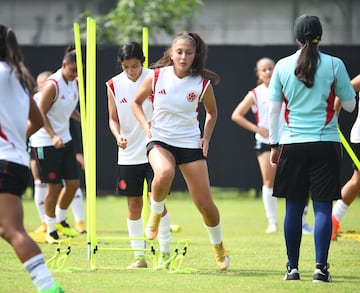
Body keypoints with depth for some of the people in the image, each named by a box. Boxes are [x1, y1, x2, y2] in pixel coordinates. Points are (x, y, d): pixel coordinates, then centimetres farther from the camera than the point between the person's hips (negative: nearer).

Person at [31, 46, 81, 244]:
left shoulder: (75, 84, 6)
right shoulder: (52, 85, -18)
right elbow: (41, 114, -18)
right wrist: (53, 136, -29)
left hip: (65, 140, 8)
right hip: (45, 142, -8)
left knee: (73, 183, 5)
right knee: (54, 187, -4)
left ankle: (60, 221, 26)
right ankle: (50, 230, 10)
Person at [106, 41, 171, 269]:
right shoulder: (114, 85, 1)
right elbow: (113, 118, 9)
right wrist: (118, 135, -11)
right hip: (128, 154, 3)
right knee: (134, 205, 4)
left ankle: (165, 253, 5)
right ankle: (139, 256, 11)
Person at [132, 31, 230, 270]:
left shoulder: (202, 84, -5)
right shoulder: (156, 77, -6)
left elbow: (212, 112, 15)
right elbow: (137, 102, 11)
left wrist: (206, 138, 4)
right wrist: (145, 125, -4)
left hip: (191, 144, 1)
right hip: (160, 141, -1)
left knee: (205, 203, 0)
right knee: (164, 174, -37)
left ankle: (219, 247, 27)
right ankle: (157, 211, -4)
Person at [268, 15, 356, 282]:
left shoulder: (283, 66, 2)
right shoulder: (334, 65, -3)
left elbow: (273, 109, 6)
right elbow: (350, 105, 4)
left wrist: (274, 144, 14)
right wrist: (345, 87, 25)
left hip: (292, 145, 2)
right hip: (325, 144, -2)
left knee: (293, 208, 8)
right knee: (323, 207, -1)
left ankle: (293, 267, 9)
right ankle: (321, 267, -8)